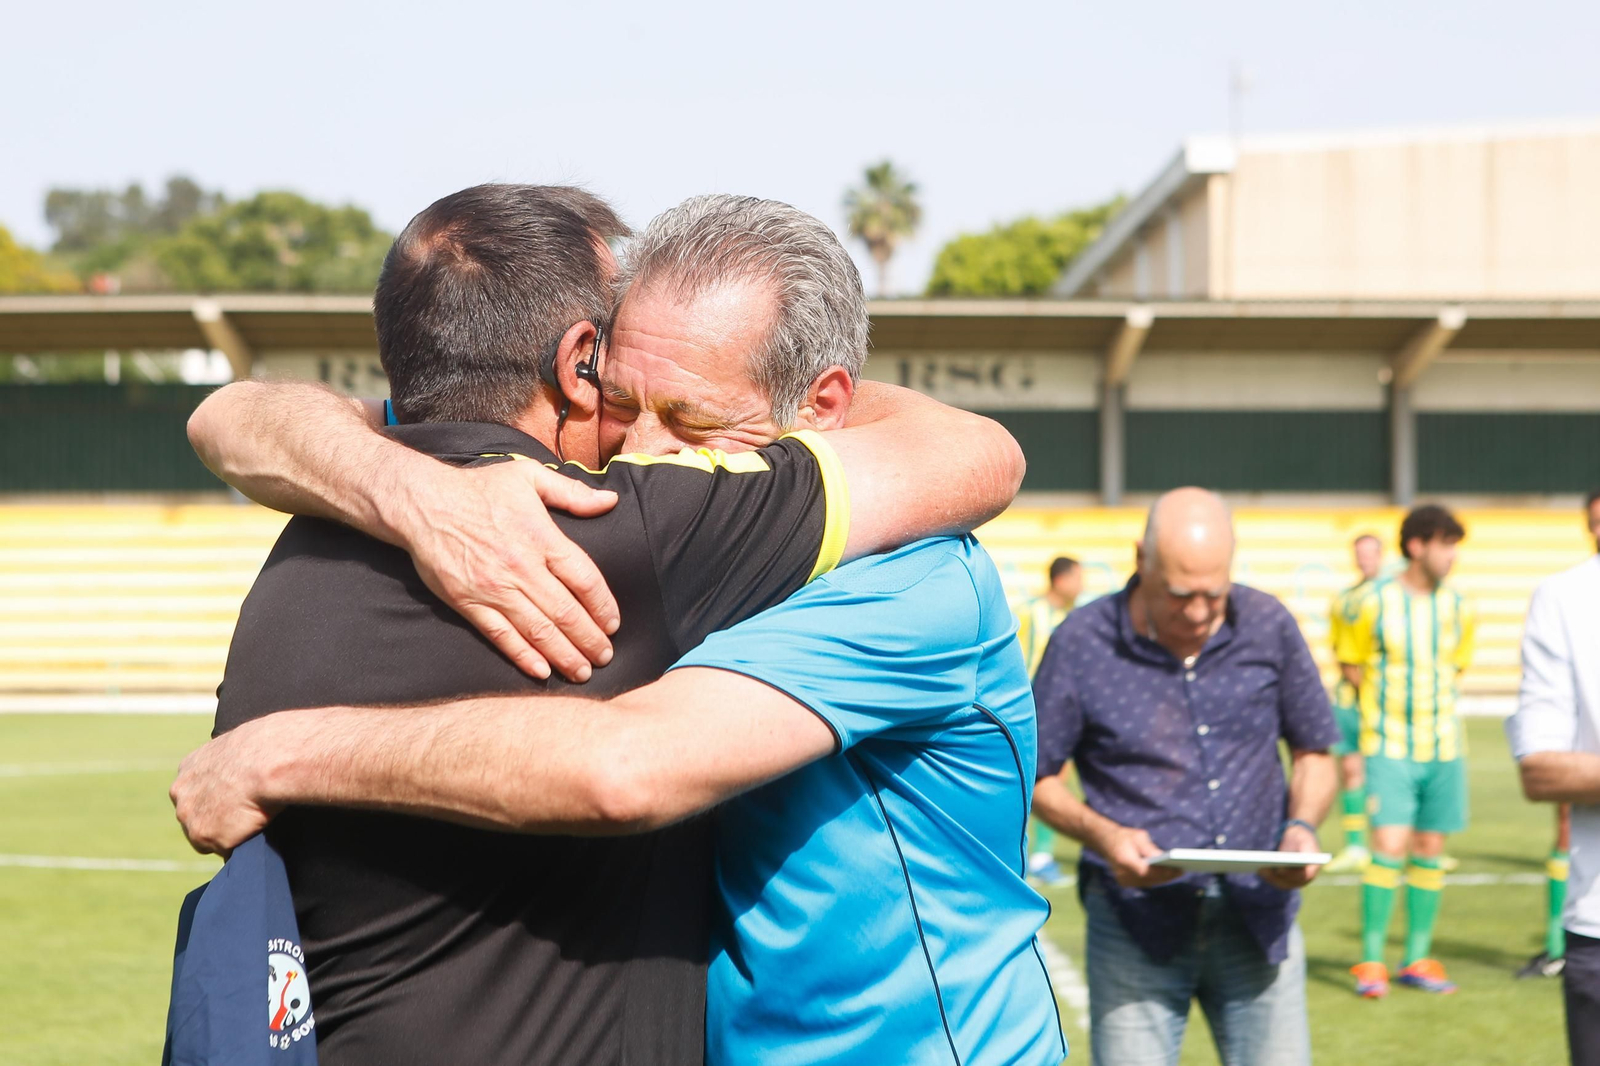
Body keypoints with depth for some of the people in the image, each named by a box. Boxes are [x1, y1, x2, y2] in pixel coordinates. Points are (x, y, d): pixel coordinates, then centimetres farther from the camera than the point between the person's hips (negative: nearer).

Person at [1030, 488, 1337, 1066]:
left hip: (1256, 917, 2)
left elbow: (1313, 751, 13)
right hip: (1137, 923, -2)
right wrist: (1102, 834, -15)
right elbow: (1034, 776, 2)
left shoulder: (1269, 627, 1)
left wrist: (1303, 826, -7)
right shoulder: (1083, 642, -6)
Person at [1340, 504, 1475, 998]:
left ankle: (1417, 959, 17)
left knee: (1429, 851, 6)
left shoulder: (1459, 609, 5)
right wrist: (1389, 698, 4)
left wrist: (1427, 694, 8)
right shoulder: (1373, 604, -7)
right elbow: (1350, 666, 5)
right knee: (1390, 846, -12)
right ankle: (1370, 961, -2)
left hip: (1443, 748, 4)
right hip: (1389, 747, -4)